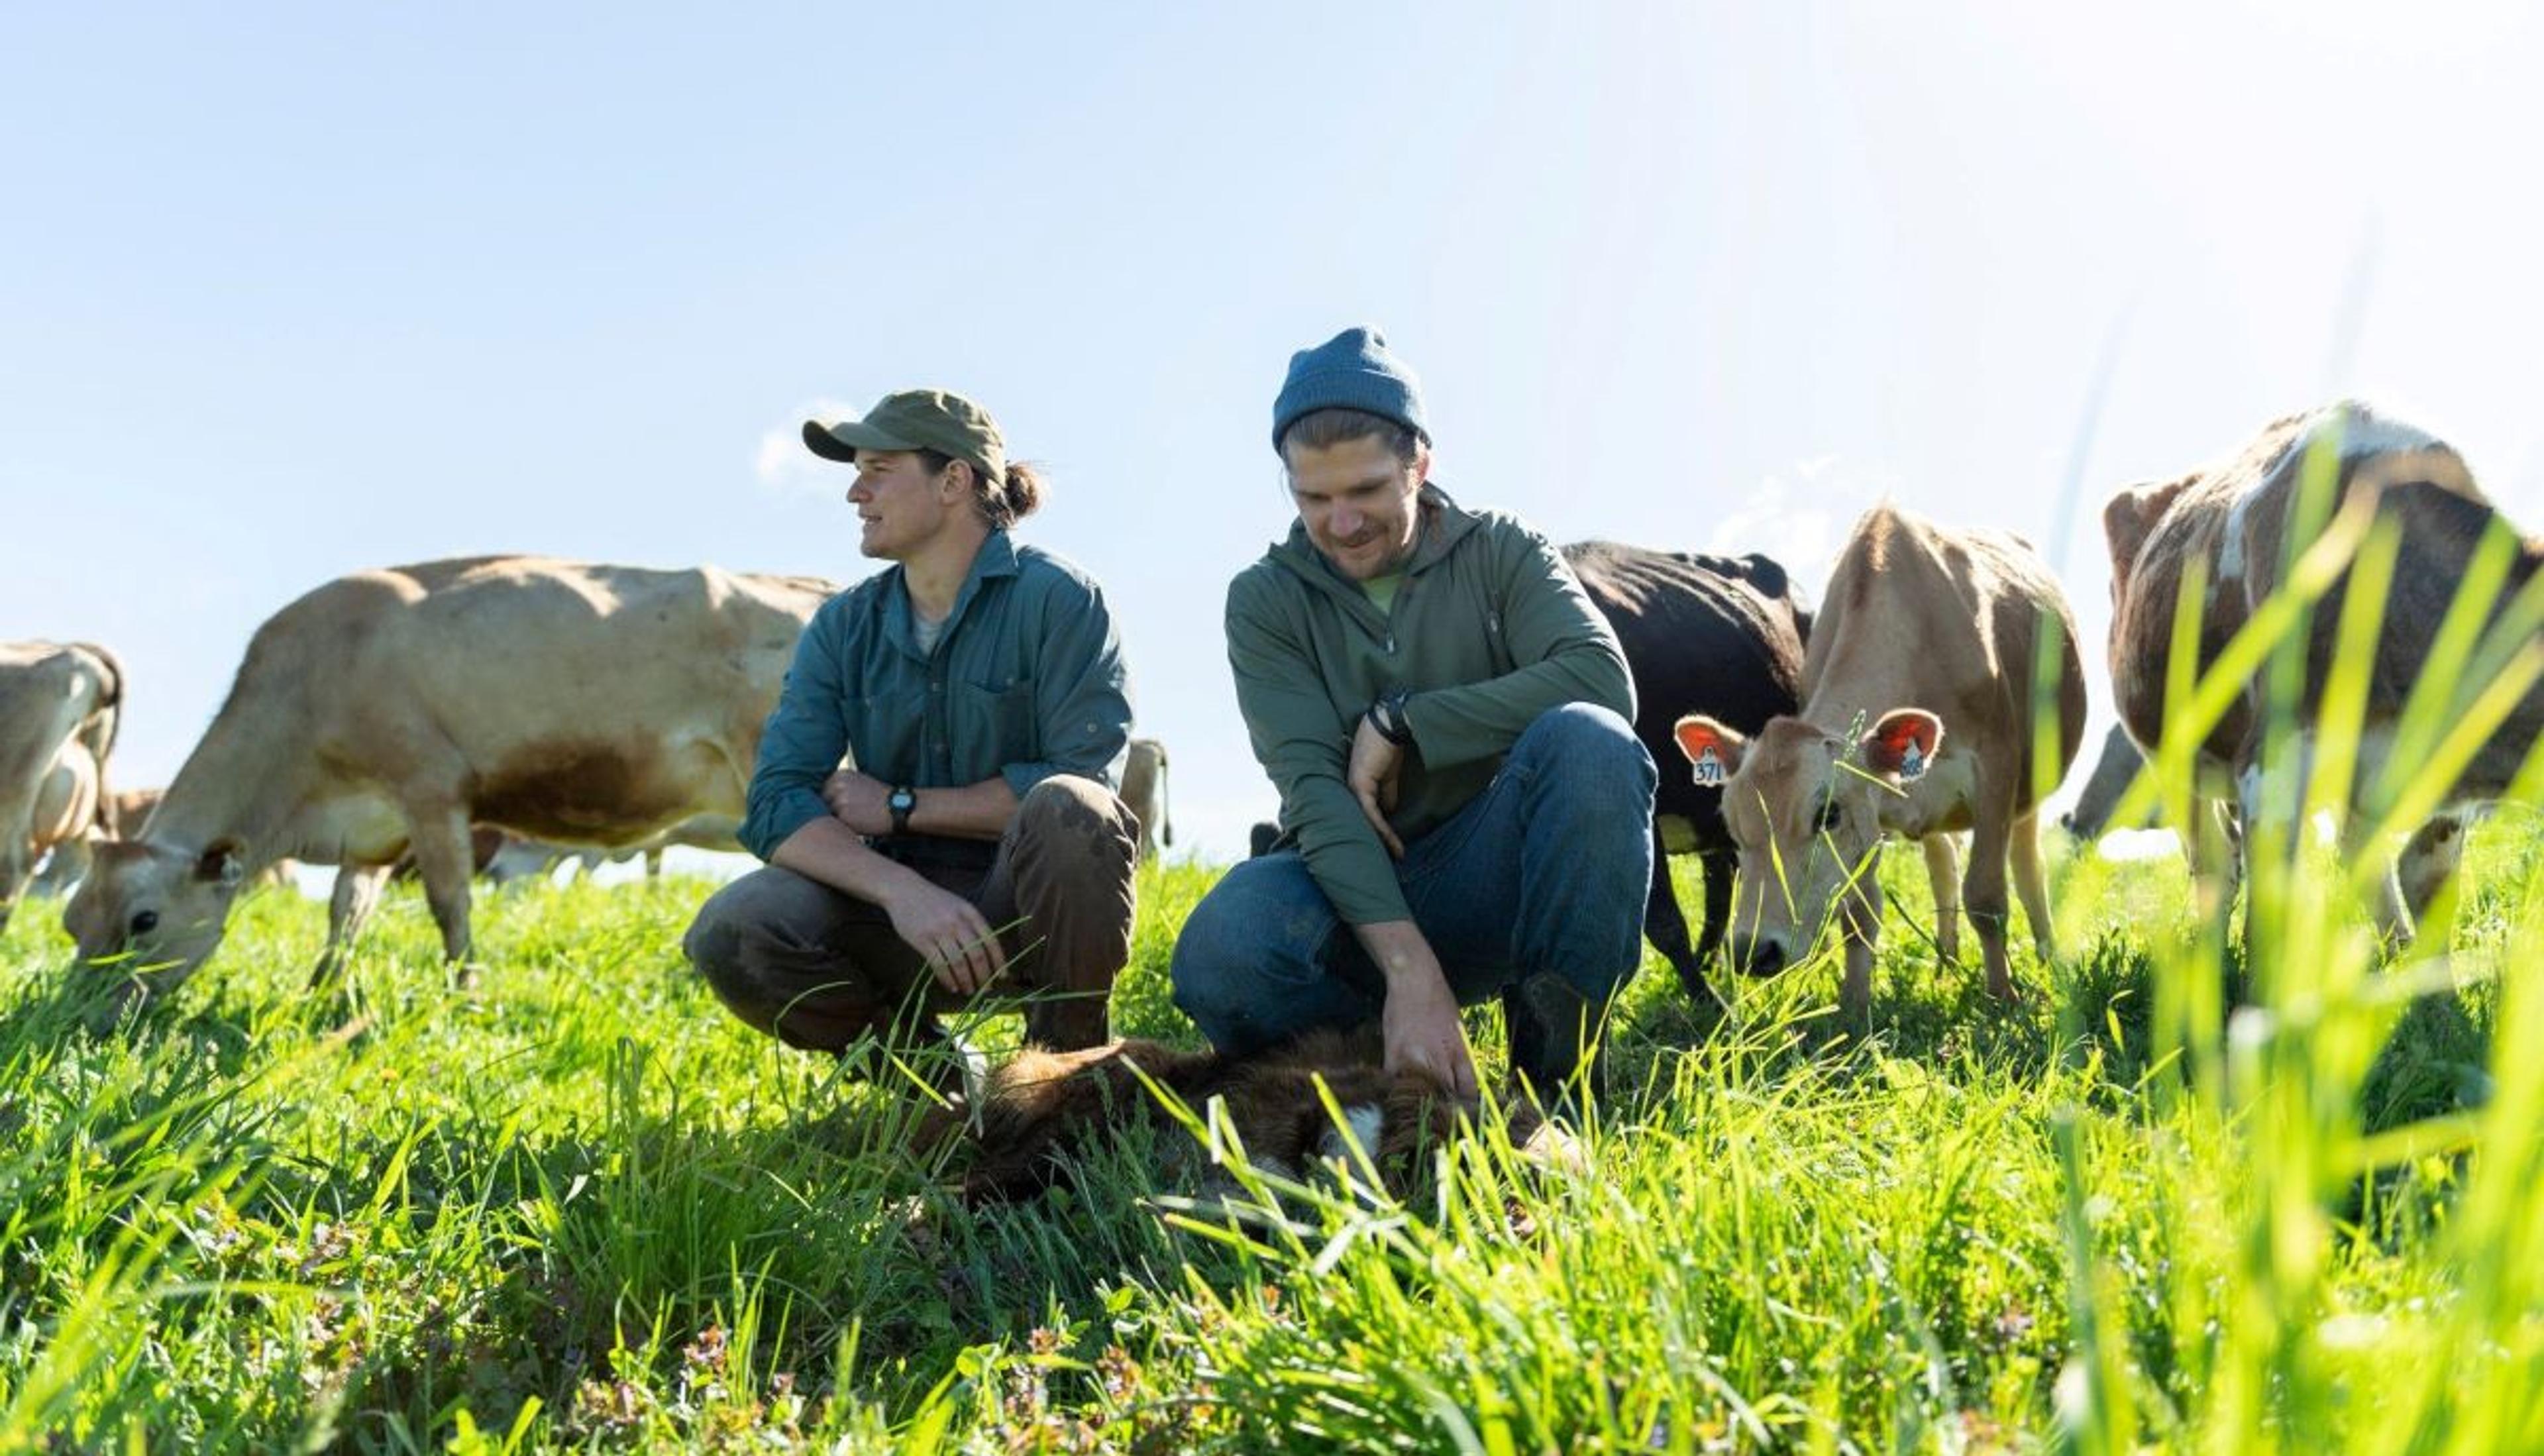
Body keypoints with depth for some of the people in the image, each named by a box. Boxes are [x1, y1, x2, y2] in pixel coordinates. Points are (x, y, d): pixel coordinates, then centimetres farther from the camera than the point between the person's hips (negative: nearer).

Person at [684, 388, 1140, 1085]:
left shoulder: (1055, 597, -9)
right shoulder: (842, 627, 3)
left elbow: (1084, 776, -19)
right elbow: (776, 802, -8)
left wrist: (900, 807, -12)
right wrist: (900, 888, -28)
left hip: (1035, 907, -3)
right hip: (908, 900, 3)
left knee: (1067, 809, -35)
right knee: (729, 931, -23)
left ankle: (1069, 1068, -10)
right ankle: (931, 1073, 2)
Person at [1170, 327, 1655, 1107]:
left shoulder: (1500, 550, 1)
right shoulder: (1265, 599, -1)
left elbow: (1605, 680, -18)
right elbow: (1312, 788, -16)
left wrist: (1401, 723, -20)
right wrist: (1409, 969, -31)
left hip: (1491, 881, 1)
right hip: (1351, 888, -1)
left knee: (1588, 739, -30)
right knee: (1222, 953, -35)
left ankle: (1553, 1081, -24)